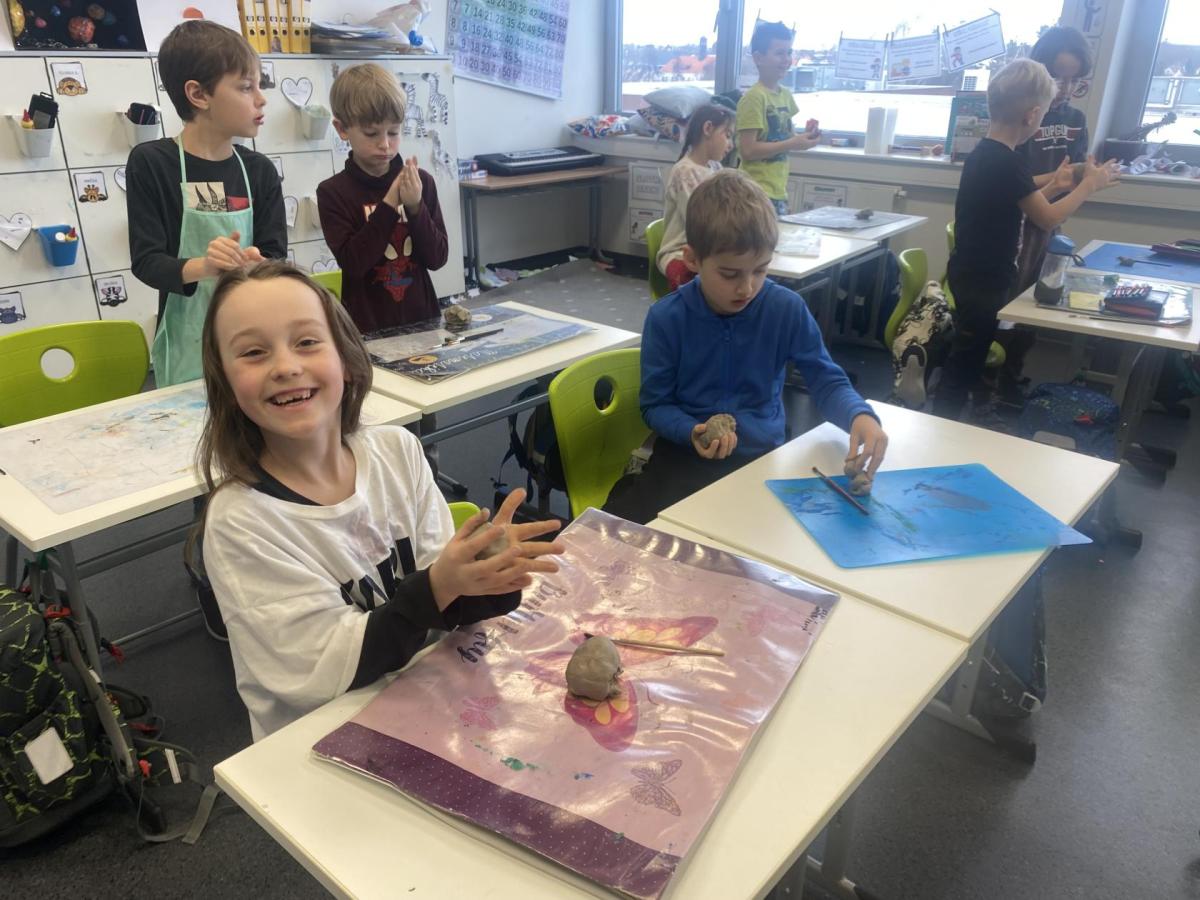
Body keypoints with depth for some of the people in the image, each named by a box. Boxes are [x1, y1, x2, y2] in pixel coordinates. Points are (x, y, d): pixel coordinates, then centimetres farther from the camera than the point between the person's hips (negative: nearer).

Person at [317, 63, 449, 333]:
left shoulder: (422, 181, 0)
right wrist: (389, 206, -18)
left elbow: (437, 258, -2)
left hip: (422, 318, 2)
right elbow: (352, 263, -14)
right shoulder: (333, 192, -5)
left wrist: (415, 208, -15)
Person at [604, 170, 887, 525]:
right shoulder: (666, 318, -8)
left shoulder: (787, 310, -7)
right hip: (687, 454, -2)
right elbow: (656, 404, -2)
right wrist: (692, 432, -22)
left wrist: (860, 415, -20)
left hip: (762, 456, 2)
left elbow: (826, 380, 1)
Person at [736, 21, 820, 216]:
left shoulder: (786, 95, 12)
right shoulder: (753, 97, -12)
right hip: (757, 193, -9)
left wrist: (804, 137, 2)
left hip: (779, 192, 9)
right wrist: (793, 144, -17)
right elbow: (747, 149, -18)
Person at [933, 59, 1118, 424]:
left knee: (971, 353, 21)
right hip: (983, 280, -10)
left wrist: (1053, 187, 19)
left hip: (974, 274, 10)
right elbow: (1049, 219, -14)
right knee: (964, 361, 1)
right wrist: (1090, 185, -1)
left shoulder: (984, 153, 7)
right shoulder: (1007, 162, -23)